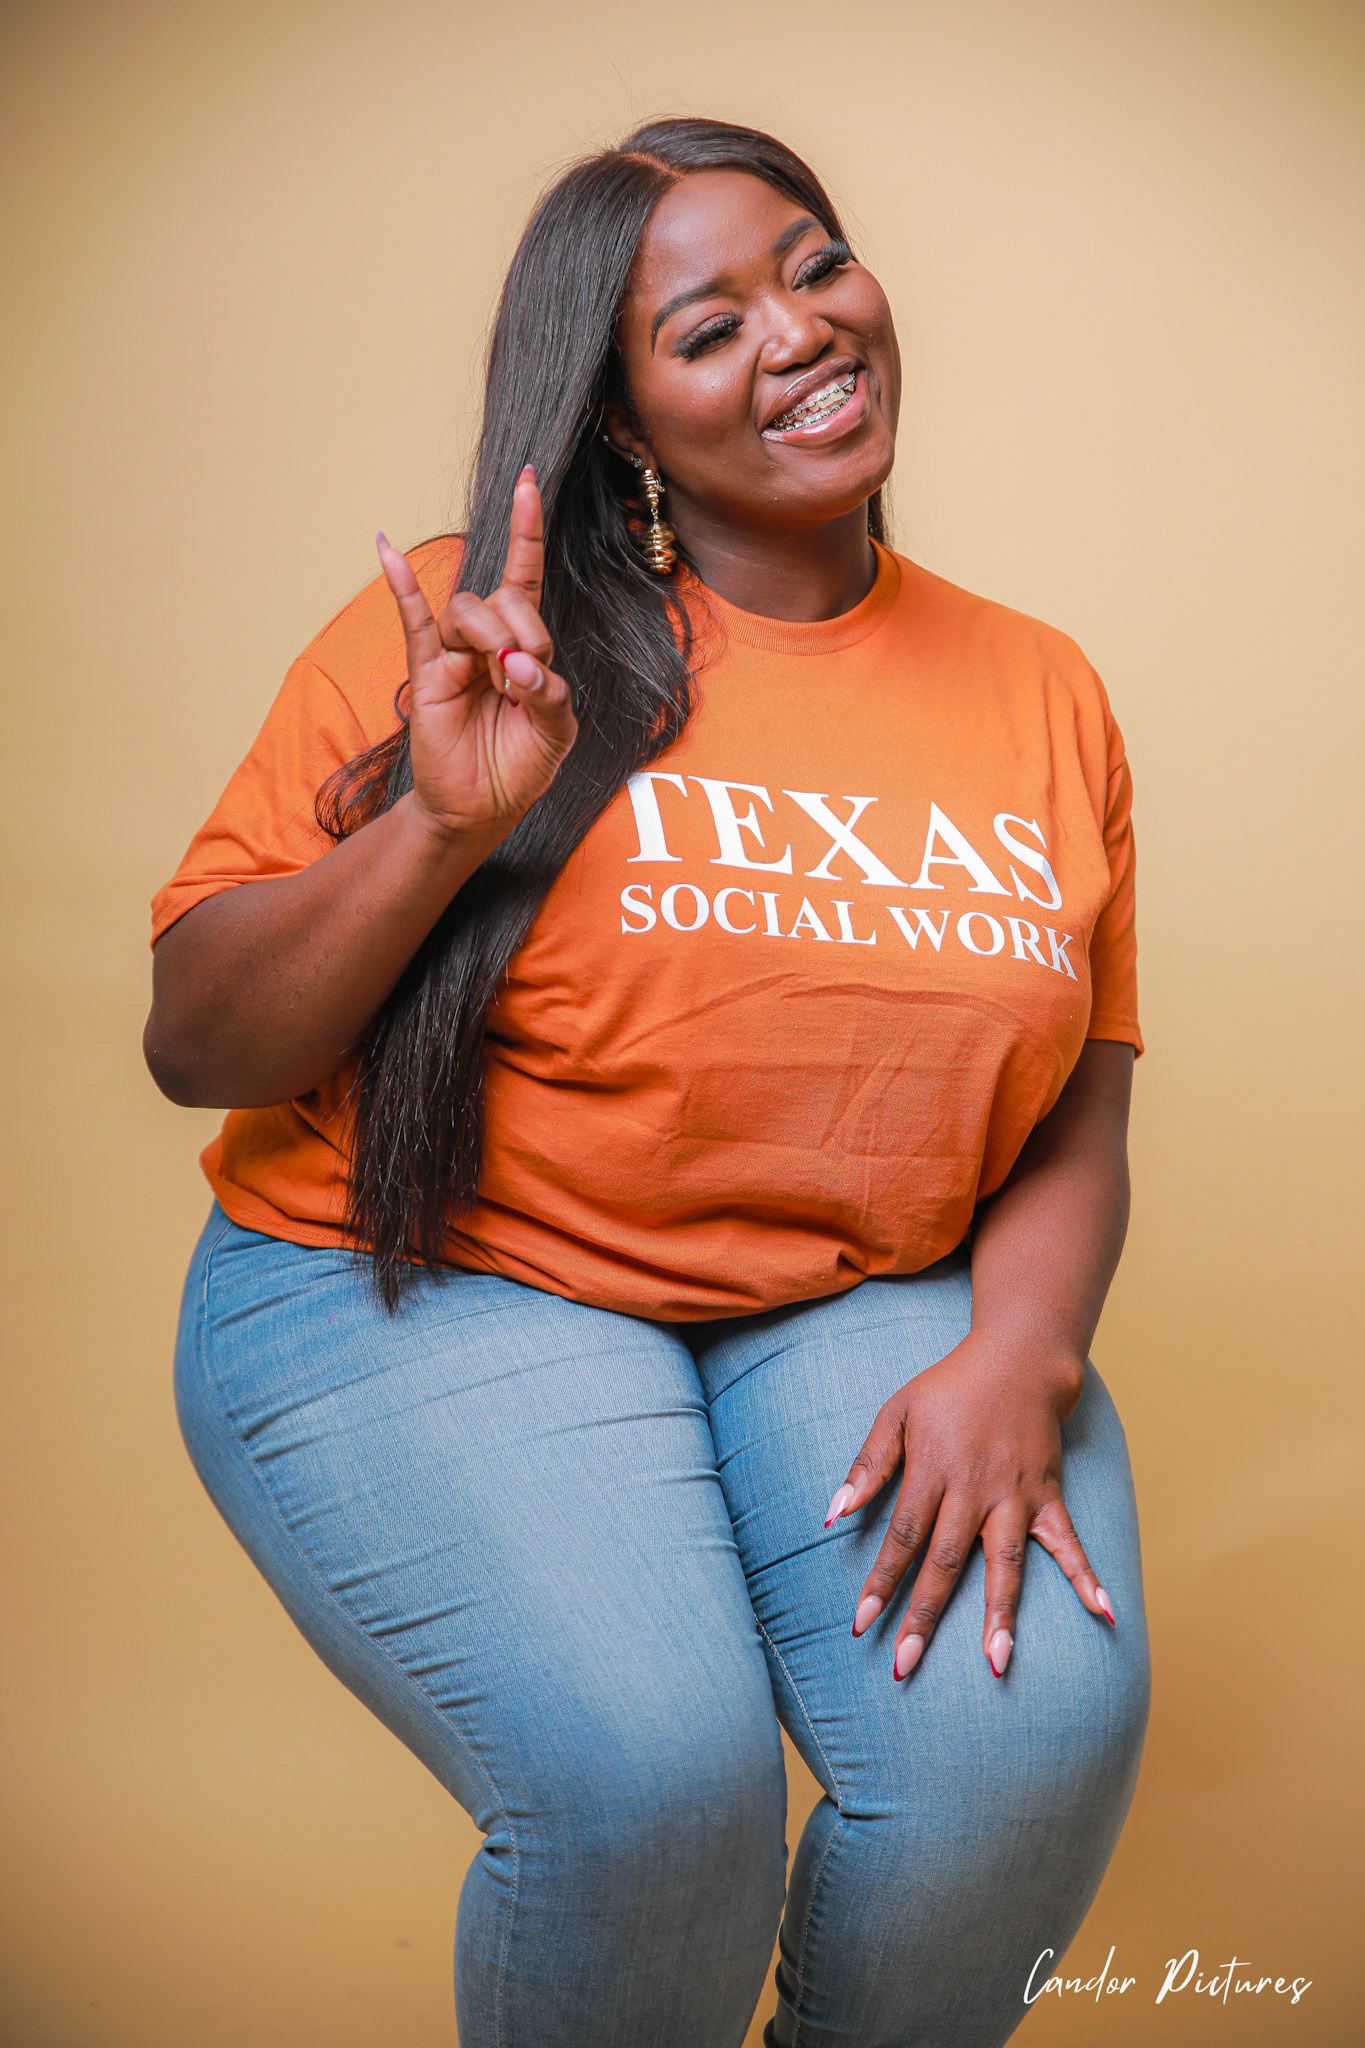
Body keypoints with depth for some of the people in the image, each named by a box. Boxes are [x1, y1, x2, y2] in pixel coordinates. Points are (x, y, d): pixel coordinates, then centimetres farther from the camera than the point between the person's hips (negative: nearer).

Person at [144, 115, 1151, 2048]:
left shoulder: (1039, 693, 7)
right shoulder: (463, 631, -3)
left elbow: (1077, 1115, 9)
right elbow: (192, 1043, -4)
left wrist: (1019, 1354, -11)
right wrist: (442, 829, -19)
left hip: (868, 1305, 3)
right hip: (433, 1283, -2)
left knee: (1036, 1739, -22)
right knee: (652, 1776, -27)